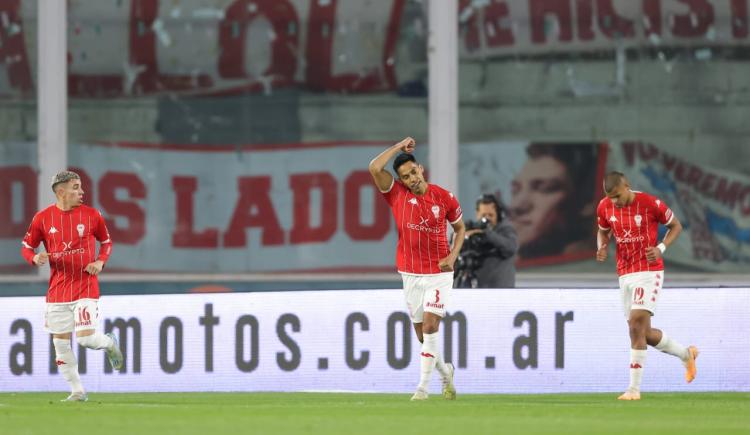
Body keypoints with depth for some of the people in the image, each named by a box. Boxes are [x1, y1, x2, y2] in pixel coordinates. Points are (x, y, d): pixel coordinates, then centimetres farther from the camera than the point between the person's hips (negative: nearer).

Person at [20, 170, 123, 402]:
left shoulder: (92, 215, -1)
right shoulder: (43, 218, -1)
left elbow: (106, 242, 14)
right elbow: (26, 246, 9)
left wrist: (100, 261, -5)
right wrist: (35, 258, -13)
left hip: (85, 286, -2)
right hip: (57, 291, 2)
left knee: (86, 337, -14)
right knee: (61, 343, 3)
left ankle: (110, 343, 22)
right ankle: (77, 391, 16)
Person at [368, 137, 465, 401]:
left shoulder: (444, 198, -3)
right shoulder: (397, 194, -2)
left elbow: (460, 227, 12)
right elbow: (375, 168, -16)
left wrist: (453, 255, -3)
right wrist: (400, 147, -8)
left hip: (439, 273, -2)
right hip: (410, 274, 2)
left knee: (430, 327, -14)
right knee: (421, 333, 8)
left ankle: (423, 386, -13)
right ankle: (445, 372, 32)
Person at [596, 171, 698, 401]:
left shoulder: (650, 203, -13)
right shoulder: (605, 207, 0)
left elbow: (675, 225, 1)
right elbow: (603, 231, 19)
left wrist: (661, 248, -15)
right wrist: (602, 248, -4)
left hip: (649, 272, -6)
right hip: (625, 274, 6)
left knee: (637, 325, -19)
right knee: (645, 334, 9)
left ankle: (634, 388, -18)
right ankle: (686, 353, 35)